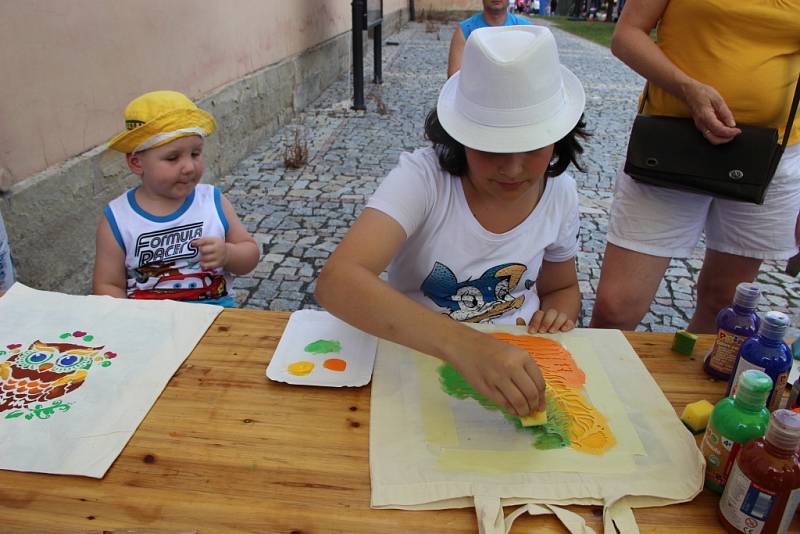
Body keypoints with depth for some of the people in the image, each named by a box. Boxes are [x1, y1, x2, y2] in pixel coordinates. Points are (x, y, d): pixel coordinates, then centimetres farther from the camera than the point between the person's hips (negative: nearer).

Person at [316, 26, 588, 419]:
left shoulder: (560, 193, -6)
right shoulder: (422, 177, -21)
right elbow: (336, 282, -36)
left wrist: (558, 318, -12)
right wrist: (463, 344, -48)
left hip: (517, 361, 4)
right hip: (418, 354, -3)